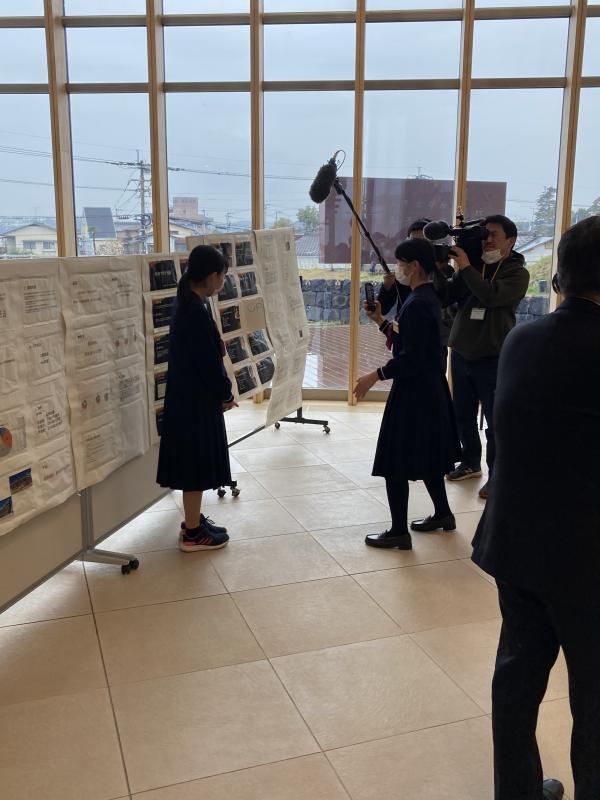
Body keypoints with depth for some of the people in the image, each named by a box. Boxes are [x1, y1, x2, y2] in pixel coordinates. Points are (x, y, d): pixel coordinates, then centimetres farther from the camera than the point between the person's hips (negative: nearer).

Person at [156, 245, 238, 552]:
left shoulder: (187, 304, 8)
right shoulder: (196, 312, -23)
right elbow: (208, 360, -20)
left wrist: (221, 391, 13)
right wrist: (226, 393, -5)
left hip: (190, 396, 10)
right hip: (197, 400, -10)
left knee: (196, 463, 19)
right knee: (196, 464, 1)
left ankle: (194, 519, 32)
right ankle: (193, 533, 12)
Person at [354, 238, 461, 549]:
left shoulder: (417, 304, -21)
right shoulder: (428, 297, 9)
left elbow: (411, 358, -24)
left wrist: (375, 376, -19)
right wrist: (381, 321, 11)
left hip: (414, 390, -10)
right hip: (430, 386, 10)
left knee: (397, 459, -1)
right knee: (426, 453, 22)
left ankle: (399, 532, 8)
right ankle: (443, 514, 36)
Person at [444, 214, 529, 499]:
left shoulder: (517, 273, -4)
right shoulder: (471, 268, 9)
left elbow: (490, 296, -23)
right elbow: (444, 298, 3)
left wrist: (466, 267, -18)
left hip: (493, 360, -5)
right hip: (461, 355, 5)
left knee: (495, 423, 1)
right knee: (464, 417, 15)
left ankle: (496, 476, 12)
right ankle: (470, 463, 33)